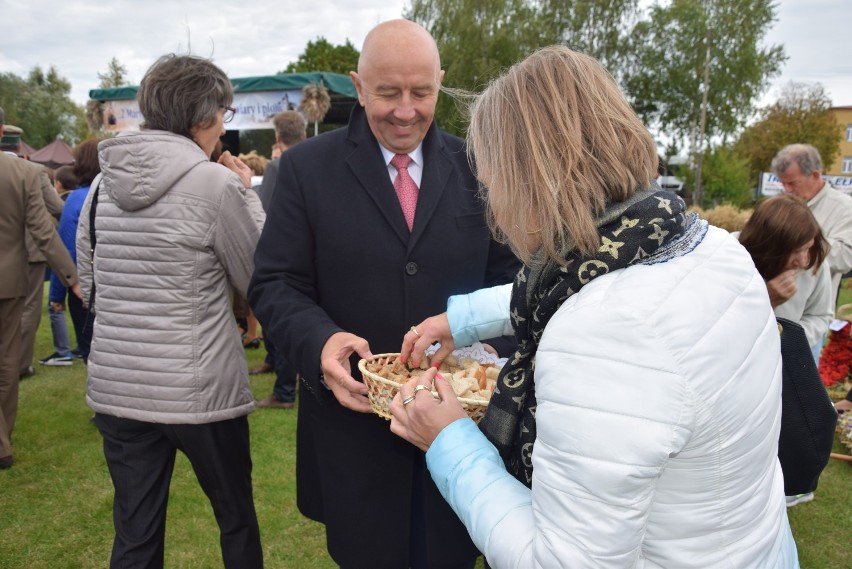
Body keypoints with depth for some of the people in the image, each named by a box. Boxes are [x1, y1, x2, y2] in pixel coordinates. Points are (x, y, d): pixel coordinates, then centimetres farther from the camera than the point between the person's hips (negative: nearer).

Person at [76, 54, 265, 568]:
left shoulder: (106, 179, 3)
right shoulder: (215, 183, -14)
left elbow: (89, 284, 10)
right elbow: (255, 280, -3)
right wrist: (246, 194, 3)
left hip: (115, 387, 5)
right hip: (199, 390, -5)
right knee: (237, 518, 18)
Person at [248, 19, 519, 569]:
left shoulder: (476, 166, 2)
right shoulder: (306, 167, -3)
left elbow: (508, 272, 4)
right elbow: (275, 284, -4)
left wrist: (492, 343, -15)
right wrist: (320, 341, -24)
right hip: (352, 417, -1)